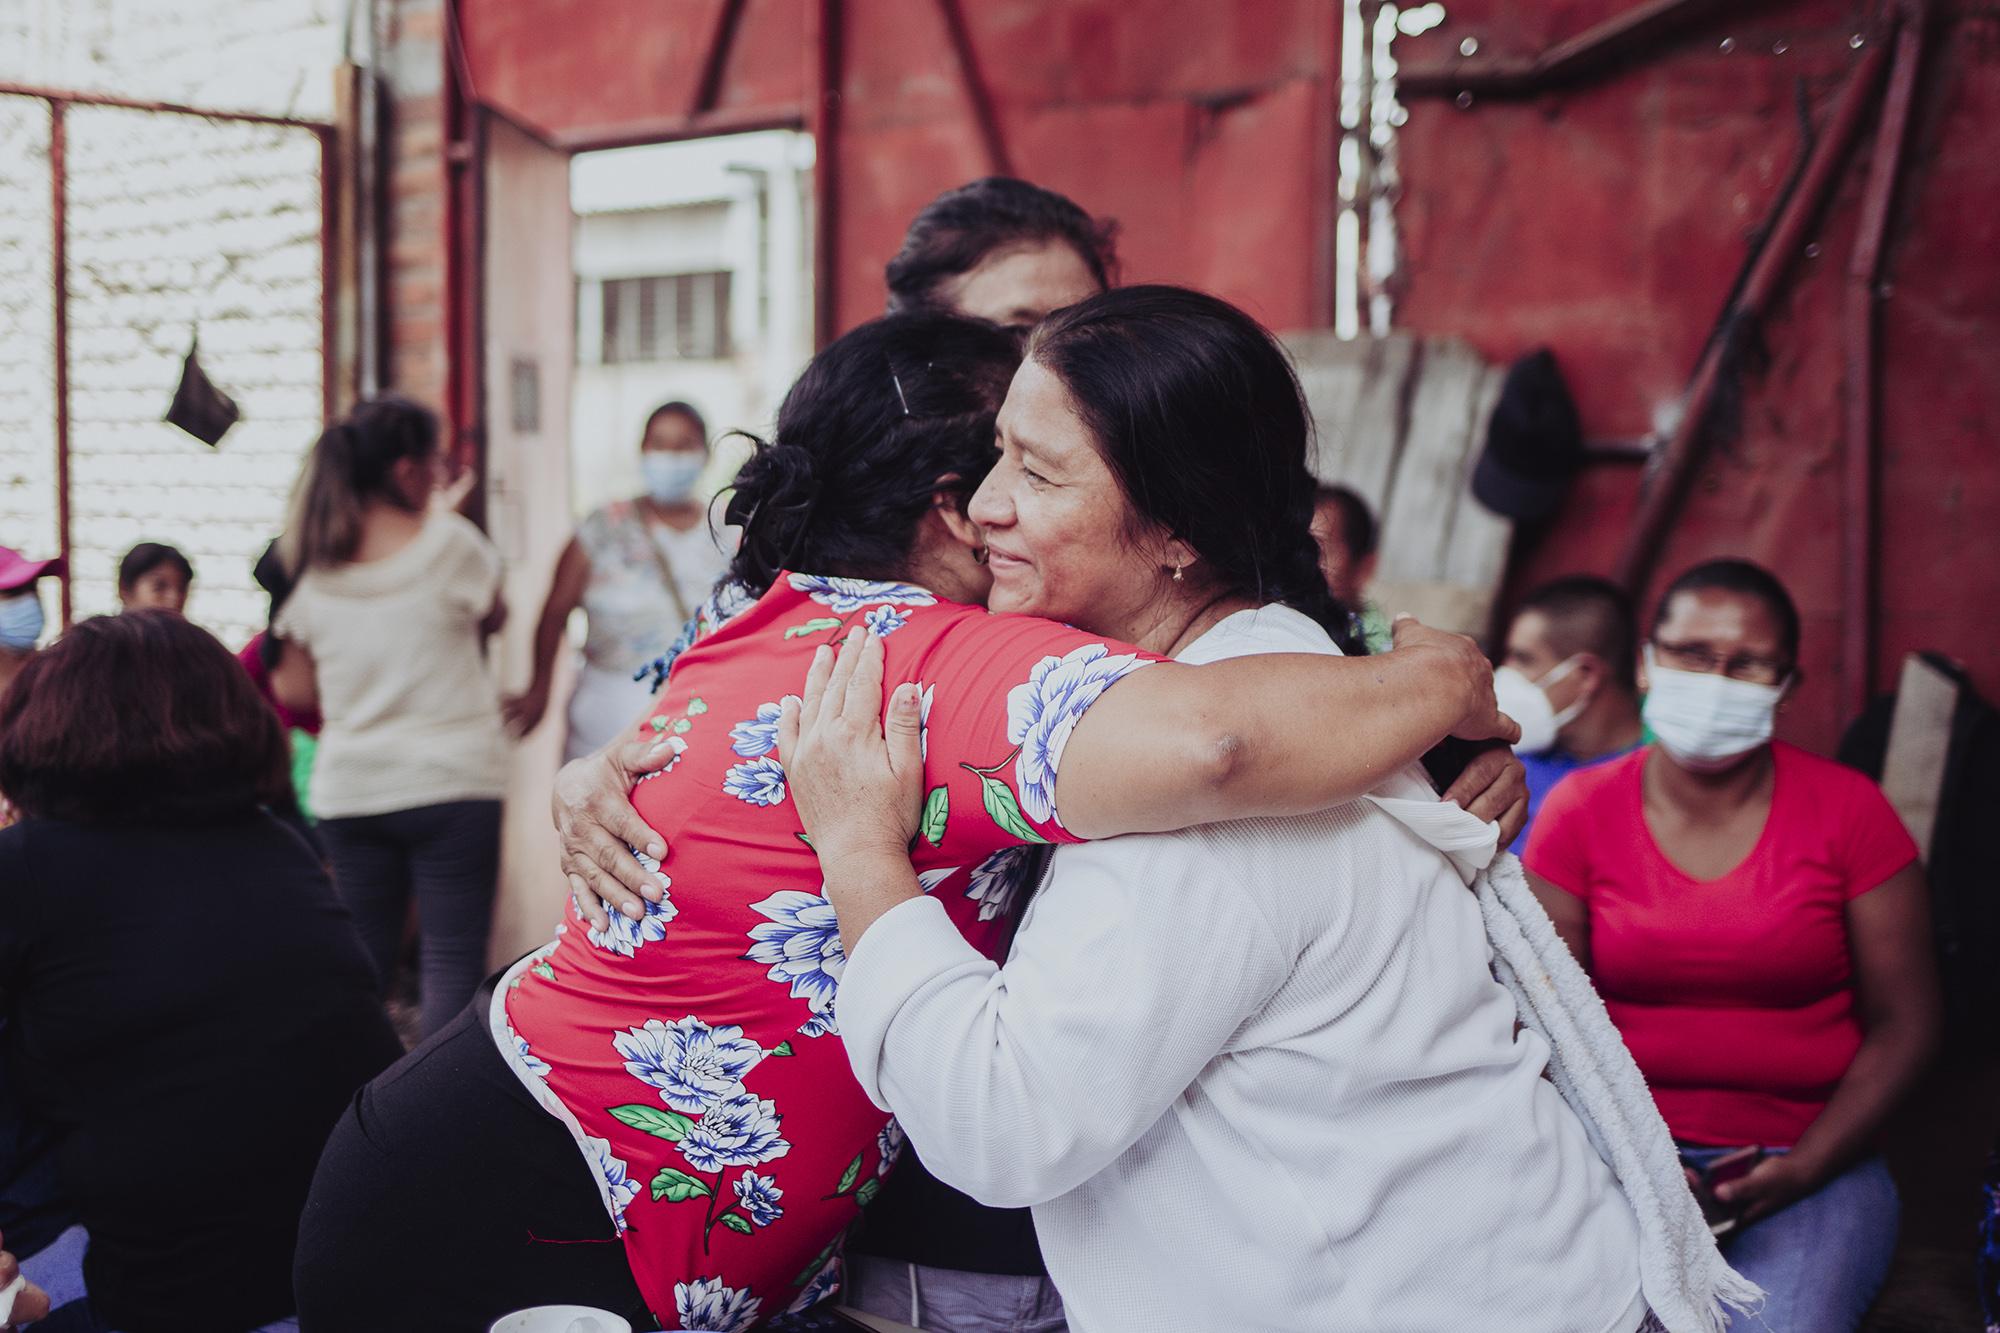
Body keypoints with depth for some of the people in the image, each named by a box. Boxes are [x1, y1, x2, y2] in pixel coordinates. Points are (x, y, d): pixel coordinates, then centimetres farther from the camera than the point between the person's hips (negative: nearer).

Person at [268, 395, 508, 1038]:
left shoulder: (314, 569, 3)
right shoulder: (449, 542, -9)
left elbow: (296, 693, 8)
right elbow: (493, 617, 10)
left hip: (348, 790, 5)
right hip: (450, 783, -4)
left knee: (365, 957, 15)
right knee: (453, 958, -1)